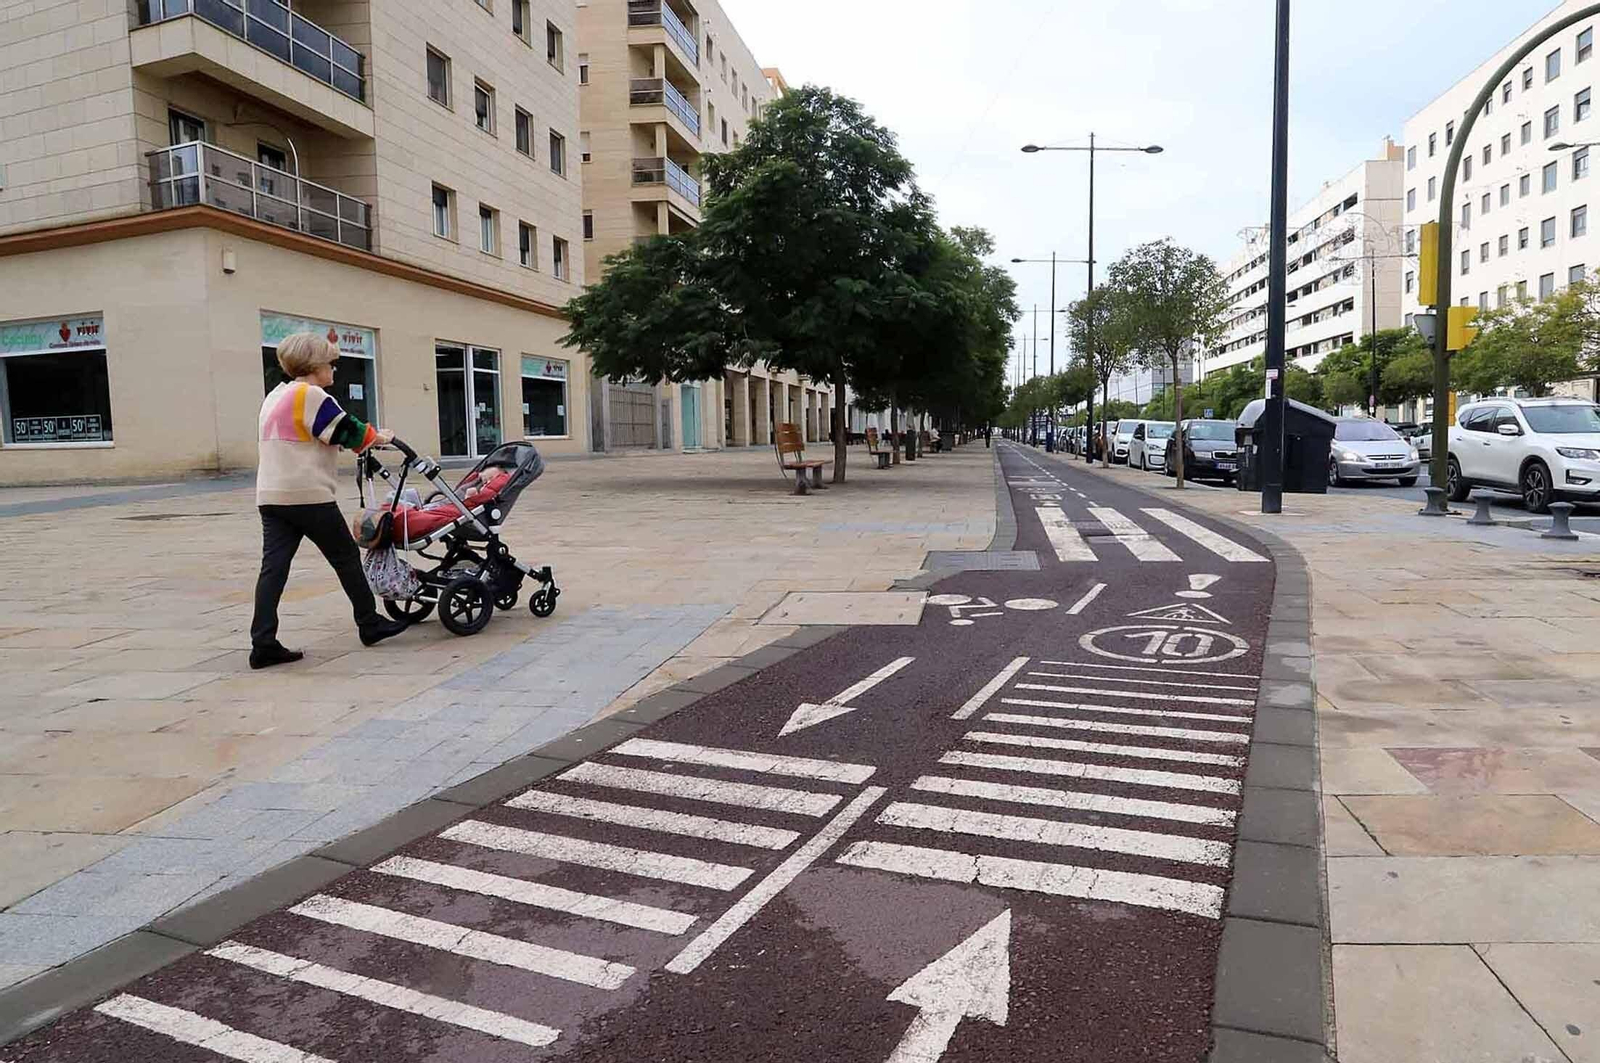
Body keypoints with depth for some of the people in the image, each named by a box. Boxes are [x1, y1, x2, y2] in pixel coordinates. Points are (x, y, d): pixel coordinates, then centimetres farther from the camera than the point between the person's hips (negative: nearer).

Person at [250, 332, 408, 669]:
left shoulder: (276, 396, 20)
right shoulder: (311, 395, -10)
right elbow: (348, 431, -10)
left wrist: (367, 436, 18)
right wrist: (378, 436, 9)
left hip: (271, 495, 9)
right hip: (308, 495, -8)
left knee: (274, 567, 2)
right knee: (346, 556, 5)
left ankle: (263, 645, -2)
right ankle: (370, 625, 15)